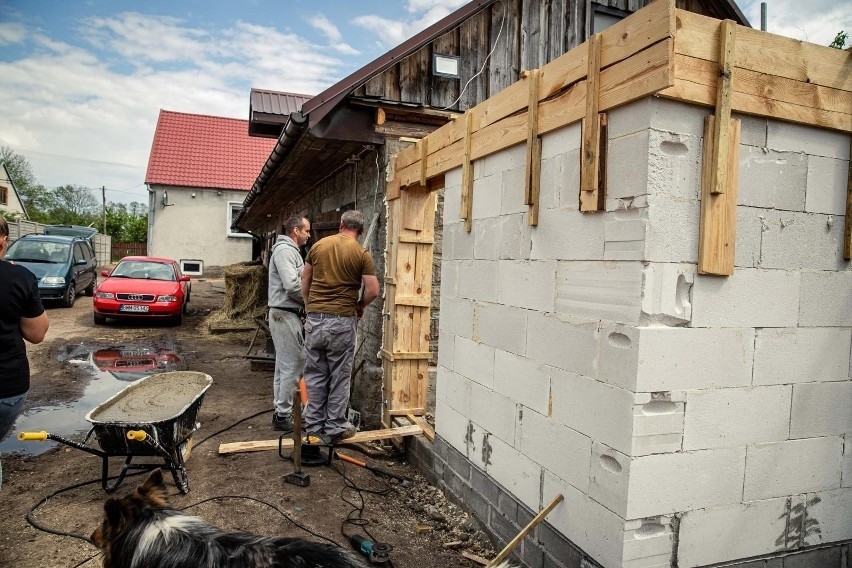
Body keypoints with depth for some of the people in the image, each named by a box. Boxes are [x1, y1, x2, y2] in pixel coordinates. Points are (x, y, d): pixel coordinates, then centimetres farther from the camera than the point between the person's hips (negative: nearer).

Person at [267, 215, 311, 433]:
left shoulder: (290, 250, 18)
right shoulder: (285, 250, -14)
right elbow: (292, 285, -23)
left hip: (286, 315, 11)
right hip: (285, 315, -11)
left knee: (284, 366, 14)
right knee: (292, 366, -6)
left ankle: (281, 412, 22)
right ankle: (283, 416, 1)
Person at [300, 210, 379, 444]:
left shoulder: (318, 245, 6)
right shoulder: (361, 254, -5)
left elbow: (305, 280, 12)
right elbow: (373, 290, -8)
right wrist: (360, 306, 11)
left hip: (314, 319, 3)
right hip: (342, 321, -3)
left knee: (315, 375, 12)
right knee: (339, 377, 7)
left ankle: (313, 424, 20)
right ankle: (335, 428, 14)